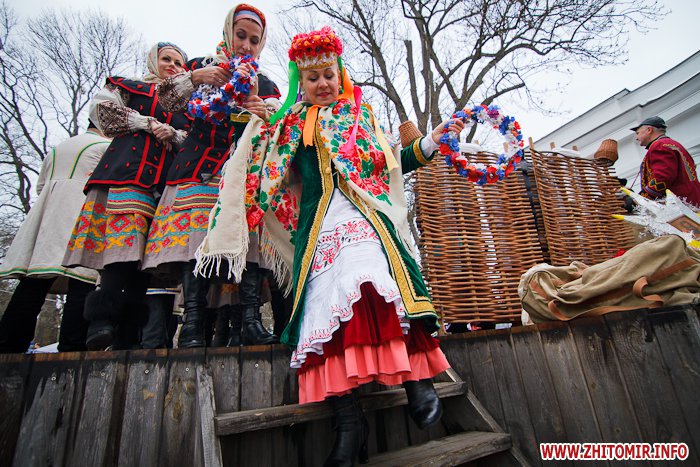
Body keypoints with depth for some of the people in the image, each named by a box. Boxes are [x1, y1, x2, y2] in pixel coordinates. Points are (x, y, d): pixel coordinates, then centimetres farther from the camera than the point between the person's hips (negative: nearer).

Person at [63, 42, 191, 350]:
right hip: (128, 170, -2)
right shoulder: (133, 87, 24)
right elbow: (101, 107, 8)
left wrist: (175, 135, -2)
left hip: (167, 179, 2)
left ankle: (128, 335, -9)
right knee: (125, 243, -22)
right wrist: (147, 123, 0)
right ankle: (102, 319, -20)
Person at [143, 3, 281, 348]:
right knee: (198, 236, -18)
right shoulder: (201, 66, 24)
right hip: (201, 167, 0)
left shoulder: (265, 85, 24)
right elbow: (166, 100, 12)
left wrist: (251, 98, -8)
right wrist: (195, 78, -3)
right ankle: (193, 322, -18)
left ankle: (251, 320, -22)